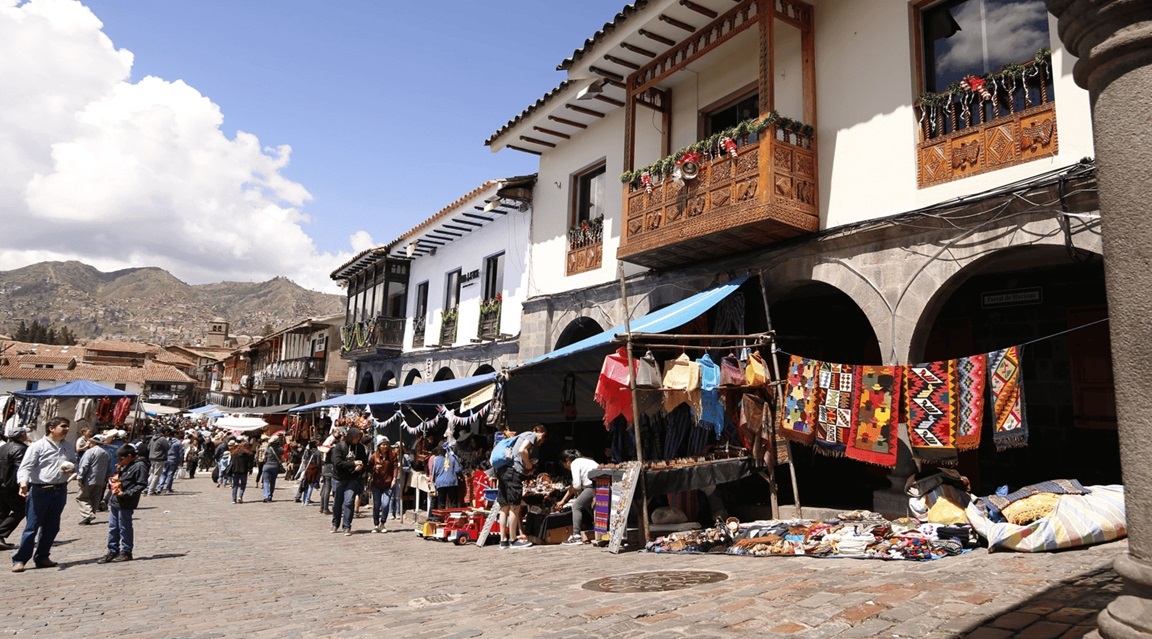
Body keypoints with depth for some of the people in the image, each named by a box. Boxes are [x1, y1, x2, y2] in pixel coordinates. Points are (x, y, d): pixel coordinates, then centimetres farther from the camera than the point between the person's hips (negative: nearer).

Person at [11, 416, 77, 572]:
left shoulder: (68, 446, 12)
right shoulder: (38, 446, -7)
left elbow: (74, 464, 24)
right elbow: (26, 466, -14)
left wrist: (72, 469, 1)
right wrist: (23, 482, -30)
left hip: (60, 491, 6)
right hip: (40, 490, -6)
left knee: (51, 527, 12)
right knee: (32, 527, -3)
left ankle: (42, 557, 23)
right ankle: (20, 560, 7)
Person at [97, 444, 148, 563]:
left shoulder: (139, 466, -14)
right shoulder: (126, 465, 15)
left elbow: (141, 485, -19)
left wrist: (125, 494, -22)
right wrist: (118, 472, 7)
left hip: (125, 504, -9)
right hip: (115, 501, 9)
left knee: (124, 528, 1)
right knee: (113, 528, 14)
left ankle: (126, 552, 12)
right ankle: (113, 551, 24)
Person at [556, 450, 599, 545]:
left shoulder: (574, 464, -1)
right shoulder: (581, 461, 28)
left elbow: (576, 485, -9)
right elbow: (573, 485, 33)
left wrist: (577, 494, 14)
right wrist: (563, 501, 36)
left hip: (594, 486, -10)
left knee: (576, 505, -4)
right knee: (586, 505, 24)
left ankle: (576, 536, -11)